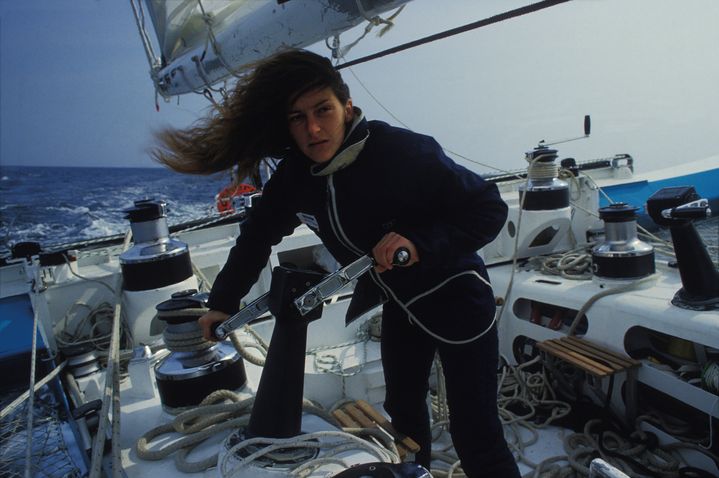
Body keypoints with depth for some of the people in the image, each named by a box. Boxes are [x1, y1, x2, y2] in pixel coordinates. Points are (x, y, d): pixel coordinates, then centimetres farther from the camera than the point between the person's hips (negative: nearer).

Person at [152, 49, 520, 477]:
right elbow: (258, 235, 4)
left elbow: (489, 208, -24)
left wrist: (419, 242, -38)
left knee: (475, 438, -2)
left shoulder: (405, 152, -28)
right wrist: (223, 302, 8)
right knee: (403, 412, 20)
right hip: (399, 304, 6)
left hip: (456, 299, -6)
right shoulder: (296, 177, -10)